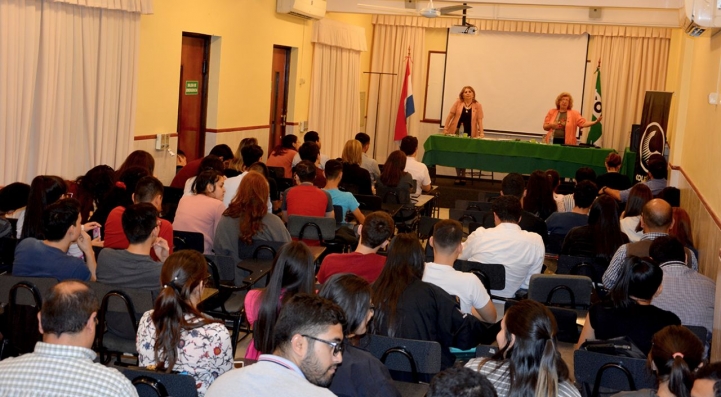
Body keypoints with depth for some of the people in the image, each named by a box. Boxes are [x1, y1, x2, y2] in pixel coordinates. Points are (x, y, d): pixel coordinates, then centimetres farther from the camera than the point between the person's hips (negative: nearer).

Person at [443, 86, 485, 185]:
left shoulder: (477, 105, -1)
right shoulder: (458, 103, 0)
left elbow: (479, 120, -4)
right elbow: (450, 115, 1)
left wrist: (481, 133, -12)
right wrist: (445, 128, -5)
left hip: (469, 134, -1)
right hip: (456, 132, 1)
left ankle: (463, 176, 16)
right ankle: (459, 176, 10)